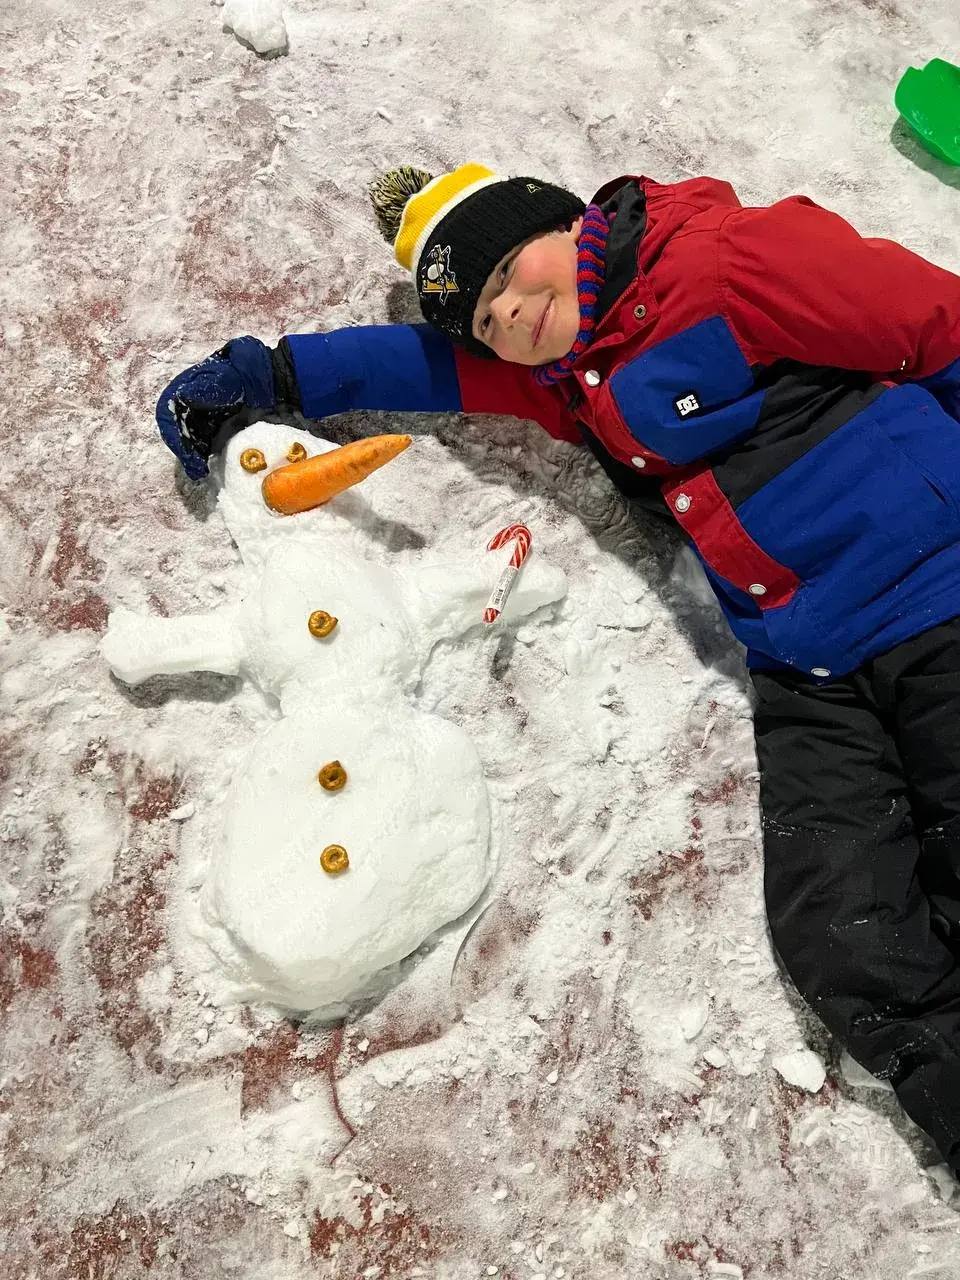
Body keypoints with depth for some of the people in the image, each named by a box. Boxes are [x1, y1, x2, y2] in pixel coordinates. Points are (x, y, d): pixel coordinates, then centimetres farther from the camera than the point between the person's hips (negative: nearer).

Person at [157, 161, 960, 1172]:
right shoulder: (573, 384, 12)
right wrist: (268, 373, 17)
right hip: (809, 679, 5)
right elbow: (436, 365, 21)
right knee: (839, 939, -14)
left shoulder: (733, 261, -8)